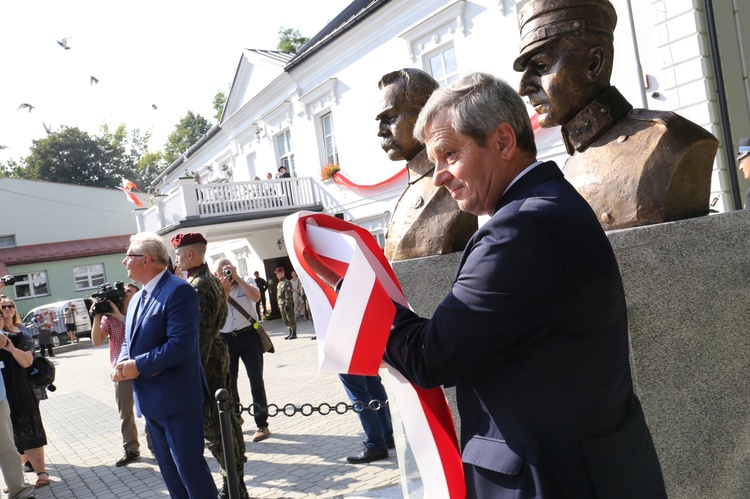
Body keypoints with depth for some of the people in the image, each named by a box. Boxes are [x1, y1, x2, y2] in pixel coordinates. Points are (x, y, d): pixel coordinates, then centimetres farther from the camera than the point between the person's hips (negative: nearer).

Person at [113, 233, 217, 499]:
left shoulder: (179, 291, -16)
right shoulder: (138, 297, 14)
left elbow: (181, 344, -25)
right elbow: (130, 341, 18)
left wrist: (138, 366, -20)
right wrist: (121, 364, -3)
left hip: (177, 396, -9)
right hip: (151, 399, 9)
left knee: (190, 465, -1)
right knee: (169, 468, 18)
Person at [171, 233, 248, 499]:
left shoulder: (196, 286, -18)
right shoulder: (213, 280, 12)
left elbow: (199, 334, -22)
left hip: (205, 360, -10)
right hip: (219, 355, 10)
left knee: (211, 423, -3)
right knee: (224, 416, 15)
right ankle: (237, 477, 25)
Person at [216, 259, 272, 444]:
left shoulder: (246, 282, 3)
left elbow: (256, 297, -19)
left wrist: (237, 278, -17)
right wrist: (225, 291, -16)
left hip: (248, 335, -2)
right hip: (226, 339, 2)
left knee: (256, 379, -3)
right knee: (229, 382, 10)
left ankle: (262, 424, 2)